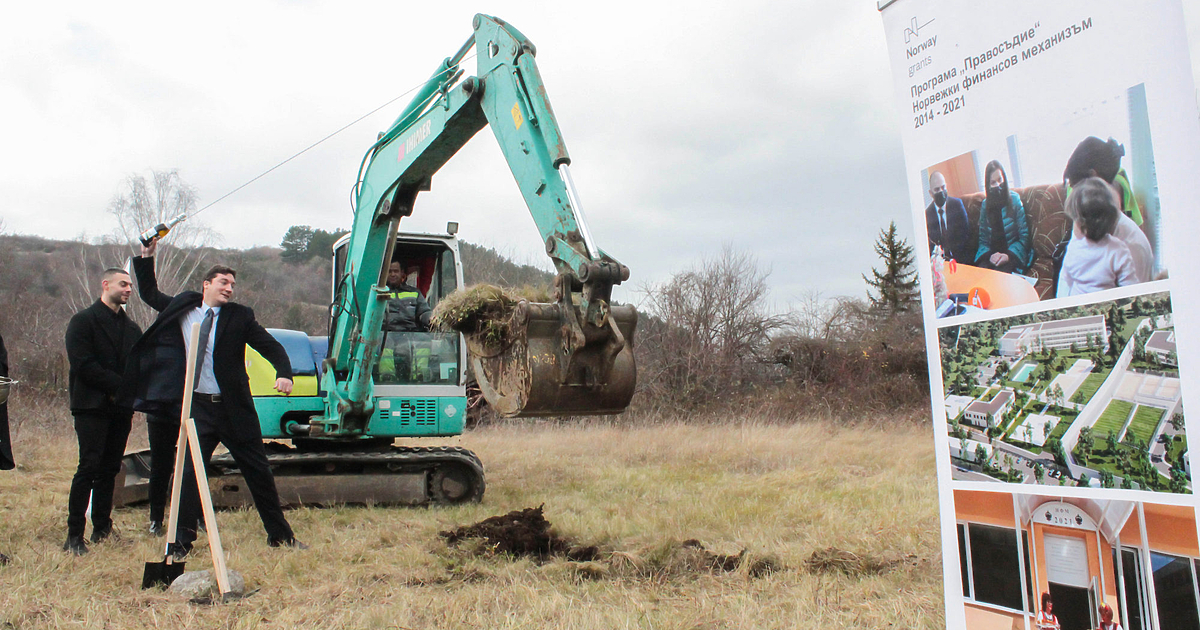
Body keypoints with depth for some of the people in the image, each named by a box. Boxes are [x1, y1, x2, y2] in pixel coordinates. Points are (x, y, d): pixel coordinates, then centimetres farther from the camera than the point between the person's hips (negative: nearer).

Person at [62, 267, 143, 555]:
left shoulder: (132, 328, 19)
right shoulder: (83, 321, -1)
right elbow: (83, 364, -11)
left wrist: (126, 392, 0)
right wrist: (118, 384, -12)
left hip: (121, 408, 6)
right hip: (92, 406, -6)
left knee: (109, 470, 8)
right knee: (89, 467, -10)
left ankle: (102, 529, 15)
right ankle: (74, 535, -5)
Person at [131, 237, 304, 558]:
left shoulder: (239, 316, 0)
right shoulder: (182, 309, 8)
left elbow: (272, 347, -3)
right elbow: (149, 294, 22)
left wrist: (284, 374, -21)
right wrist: (147, 257, 12)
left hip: (235, 409, -1)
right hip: (198, 408, 1)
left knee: (259, 472, 7)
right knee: (189, 473, -3)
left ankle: (280, 535, 19)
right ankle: (182, 543, 11)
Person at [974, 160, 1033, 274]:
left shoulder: (1015, 199, 1)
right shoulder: (985, 204, 8)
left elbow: (1024, 237, -1)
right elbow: (983, 239, 10)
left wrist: (1008, 255, -16)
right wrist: (989, 255, -12)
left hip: (1013, 254, -2)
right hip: (991, 253, 2)